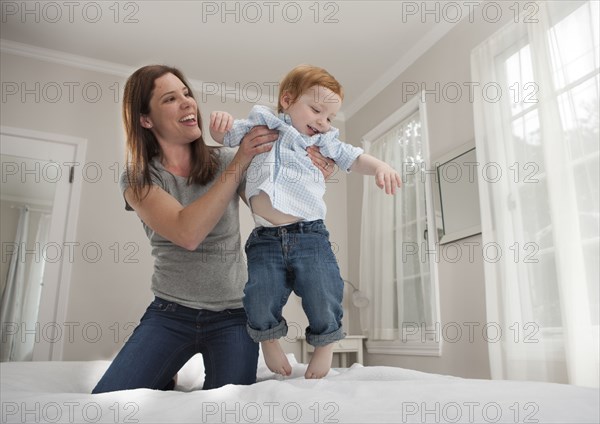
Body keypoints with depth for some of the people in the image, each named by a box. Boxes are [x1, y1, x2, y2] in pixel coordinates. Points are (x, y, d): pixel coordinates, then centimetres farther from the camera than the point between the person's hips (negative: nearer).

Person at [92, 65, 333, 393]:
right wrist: (240, 162, -25)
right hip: (169, 313, 0)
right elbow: (188, 233, -23)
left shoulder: (224, 160, -2)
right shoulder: (137, 180, -6)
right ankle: (164, 382, 23)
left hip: (233, 315, 1)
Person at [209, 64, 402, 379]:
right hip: (266, 240, -1)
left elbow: (354, 158, 14)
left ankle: (324, 345, 29)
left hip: (310, 236, 1)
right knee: (260, 308, -3)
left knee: (324, 303, -1)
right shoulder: (260, 126, 13)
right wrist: (220, 122, -7)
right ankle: (270, 341, 31)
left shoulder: (324, 141, 17)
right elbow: (224, 136, 18)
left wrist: (380, 167, -7)